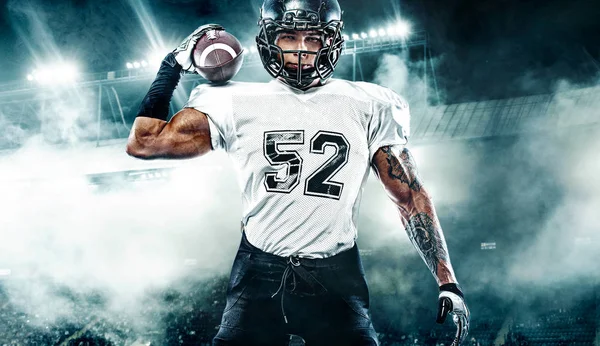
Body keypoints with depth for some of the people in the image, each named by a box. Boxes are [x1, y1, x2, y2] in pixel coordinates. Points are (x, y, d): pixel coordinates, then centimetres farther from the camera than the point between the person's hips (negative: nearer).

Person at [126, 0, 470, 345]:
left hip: (336, 277, 0)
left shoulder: (369, 107, 3)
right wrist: (174, 64, 6)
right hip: (259, 274, 1)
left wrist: (447, 281, -2)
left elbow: (412, 196, 4)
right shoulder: (236, 103, 3)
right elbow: (144, 143, 4)